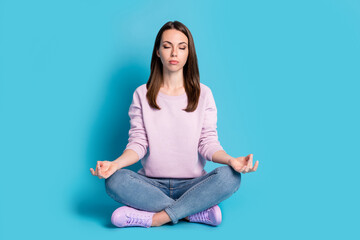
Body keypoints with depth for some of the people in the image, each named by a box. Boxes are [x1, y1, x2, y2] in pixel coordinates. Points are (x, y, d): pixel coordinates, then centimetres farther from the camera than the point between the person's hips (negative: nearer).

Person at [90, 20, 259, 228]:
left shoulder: (203, 94, 5)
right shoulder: (142, 95, 5)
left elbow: (208, 143, 0)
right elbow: (138, 143, 0)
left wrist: (230, 160, -21)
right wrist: (115, 163, -21)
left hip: (192, 184, 0)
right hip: (152, 184, 1)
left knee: (230, 177, -28)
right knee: (115, 180, -29)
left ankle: (155, 218, -24)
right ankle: (196, 212, -22)